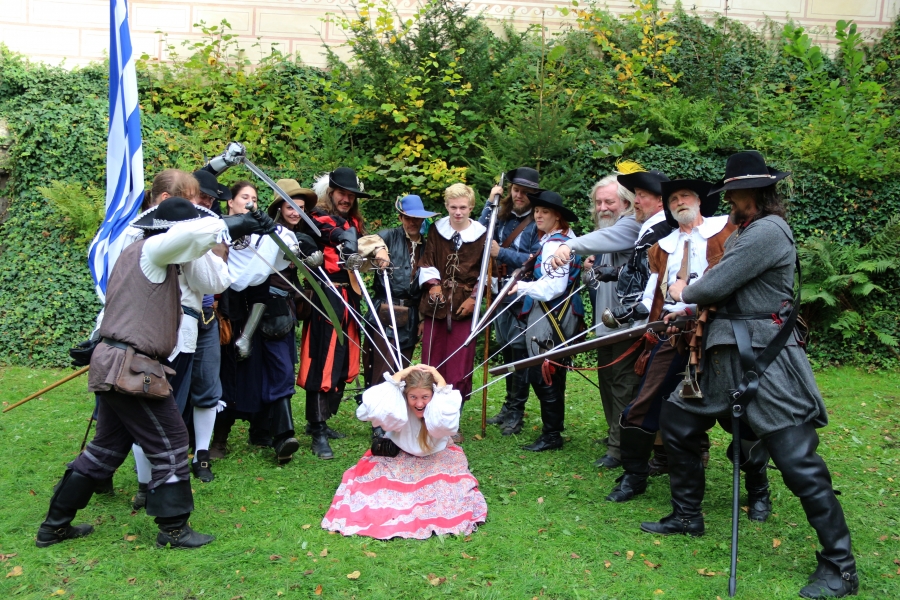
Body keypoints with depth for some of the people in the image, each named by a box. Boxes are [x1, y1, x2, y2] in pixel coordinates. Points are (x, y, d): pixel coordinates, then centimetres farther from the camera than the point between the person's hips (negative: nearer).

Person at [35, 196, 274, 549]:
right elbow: (187, 232, -30)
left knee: (108, 447, 19)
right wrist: (236, 225, -25)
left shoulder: (137, 253, 19)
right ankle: (174, 529, 10)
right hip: (130, 369, -10)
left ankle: (55, 525, 28)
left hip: (112, 366, 10)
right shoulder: (150, 250, -12)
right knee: (170, 445, 0)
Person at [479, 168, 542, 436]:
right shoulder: (502, 217, 8)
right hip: (502, 294, 6)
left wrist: (502, 253, -17)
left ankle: (516, 413, 9)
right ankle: (508, 407, 26)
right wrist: (490, 204, -5)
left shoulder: (538, 223, -9)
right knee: (506, 351, 14)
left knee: (519, 352, -2)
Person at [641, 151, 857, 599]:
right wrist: (689, 309, 4)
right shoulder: (747, 231, 16)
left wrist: (684, 292, 3)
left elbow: (713, 286, -16)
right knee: (675, 423, 15)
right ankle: (687, 516, 32)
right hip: (727, 356, 10)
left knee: (797, 462, -7)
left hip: (764, 361, -10)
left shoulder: (768, 231, -15)